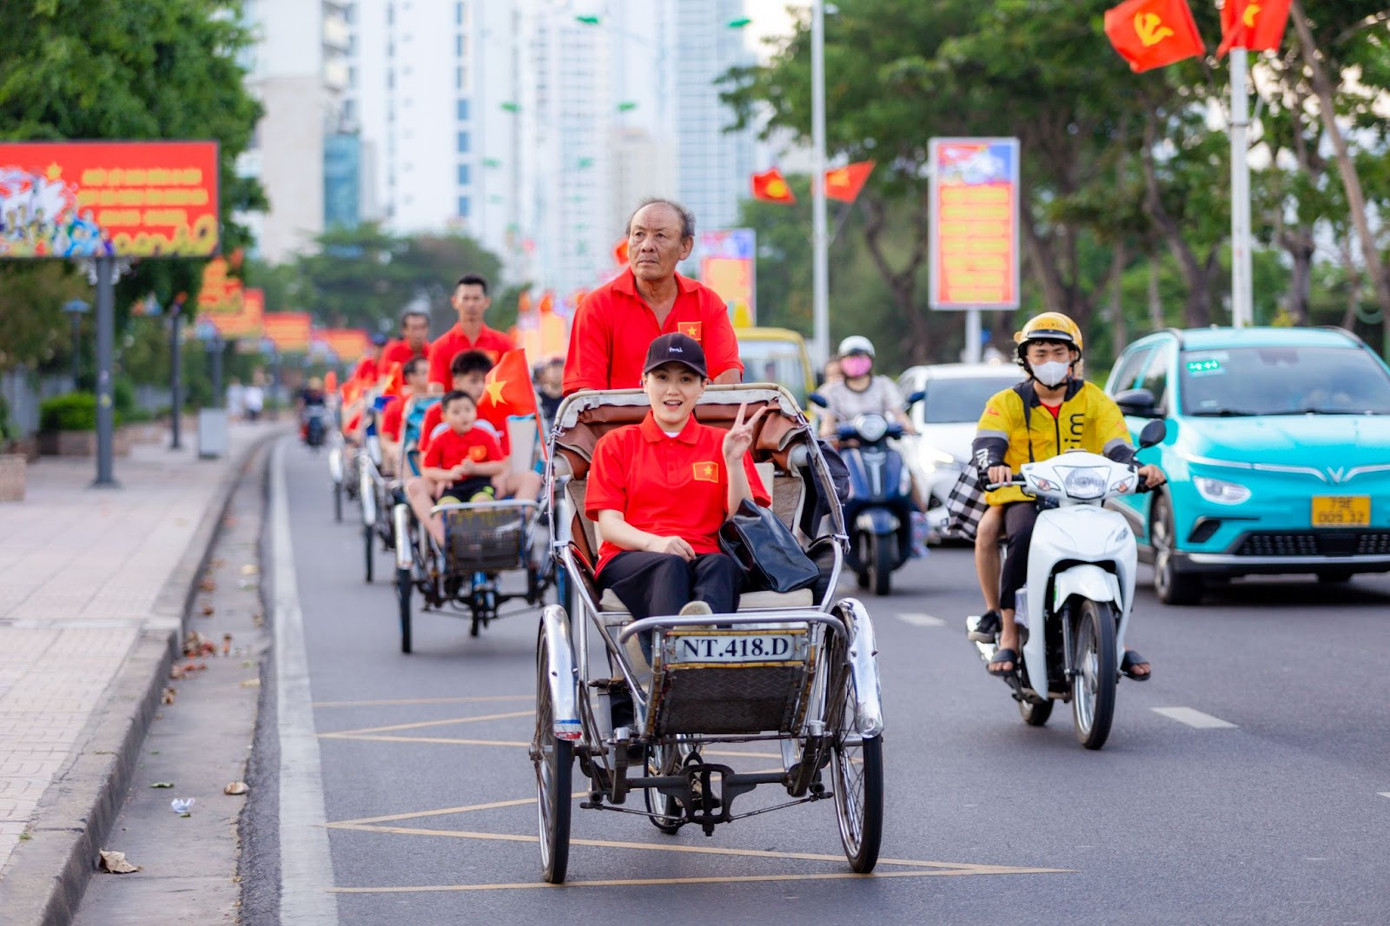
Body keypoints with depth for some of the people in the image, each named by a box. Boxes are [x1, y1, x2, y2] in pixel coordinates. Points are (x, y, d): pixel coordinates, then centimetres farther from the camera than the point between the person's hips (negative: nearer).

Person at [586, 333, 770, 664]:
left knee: (721, 564, -37)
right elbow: (609, 525, 5)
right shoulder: (615, 444, 20)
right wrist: (654, 543, -16)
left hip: (704, 559, 1)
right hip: (630, 560, -1)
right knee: (668, 567, -38)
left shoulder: (721, 444, 22)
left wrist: (734, 461, -6)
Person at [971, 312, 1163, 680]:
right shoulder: (1006, 403, 7)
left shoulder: (1095, 400, 11)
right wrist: (992, 465, -33)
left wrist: (1139, 469, -22)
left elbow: (1118, 448, 0)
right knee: (1024, 537, -35)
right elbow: (986, 443, -9)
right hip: (1023, 498, -2)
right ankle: (1008, 634, -26)